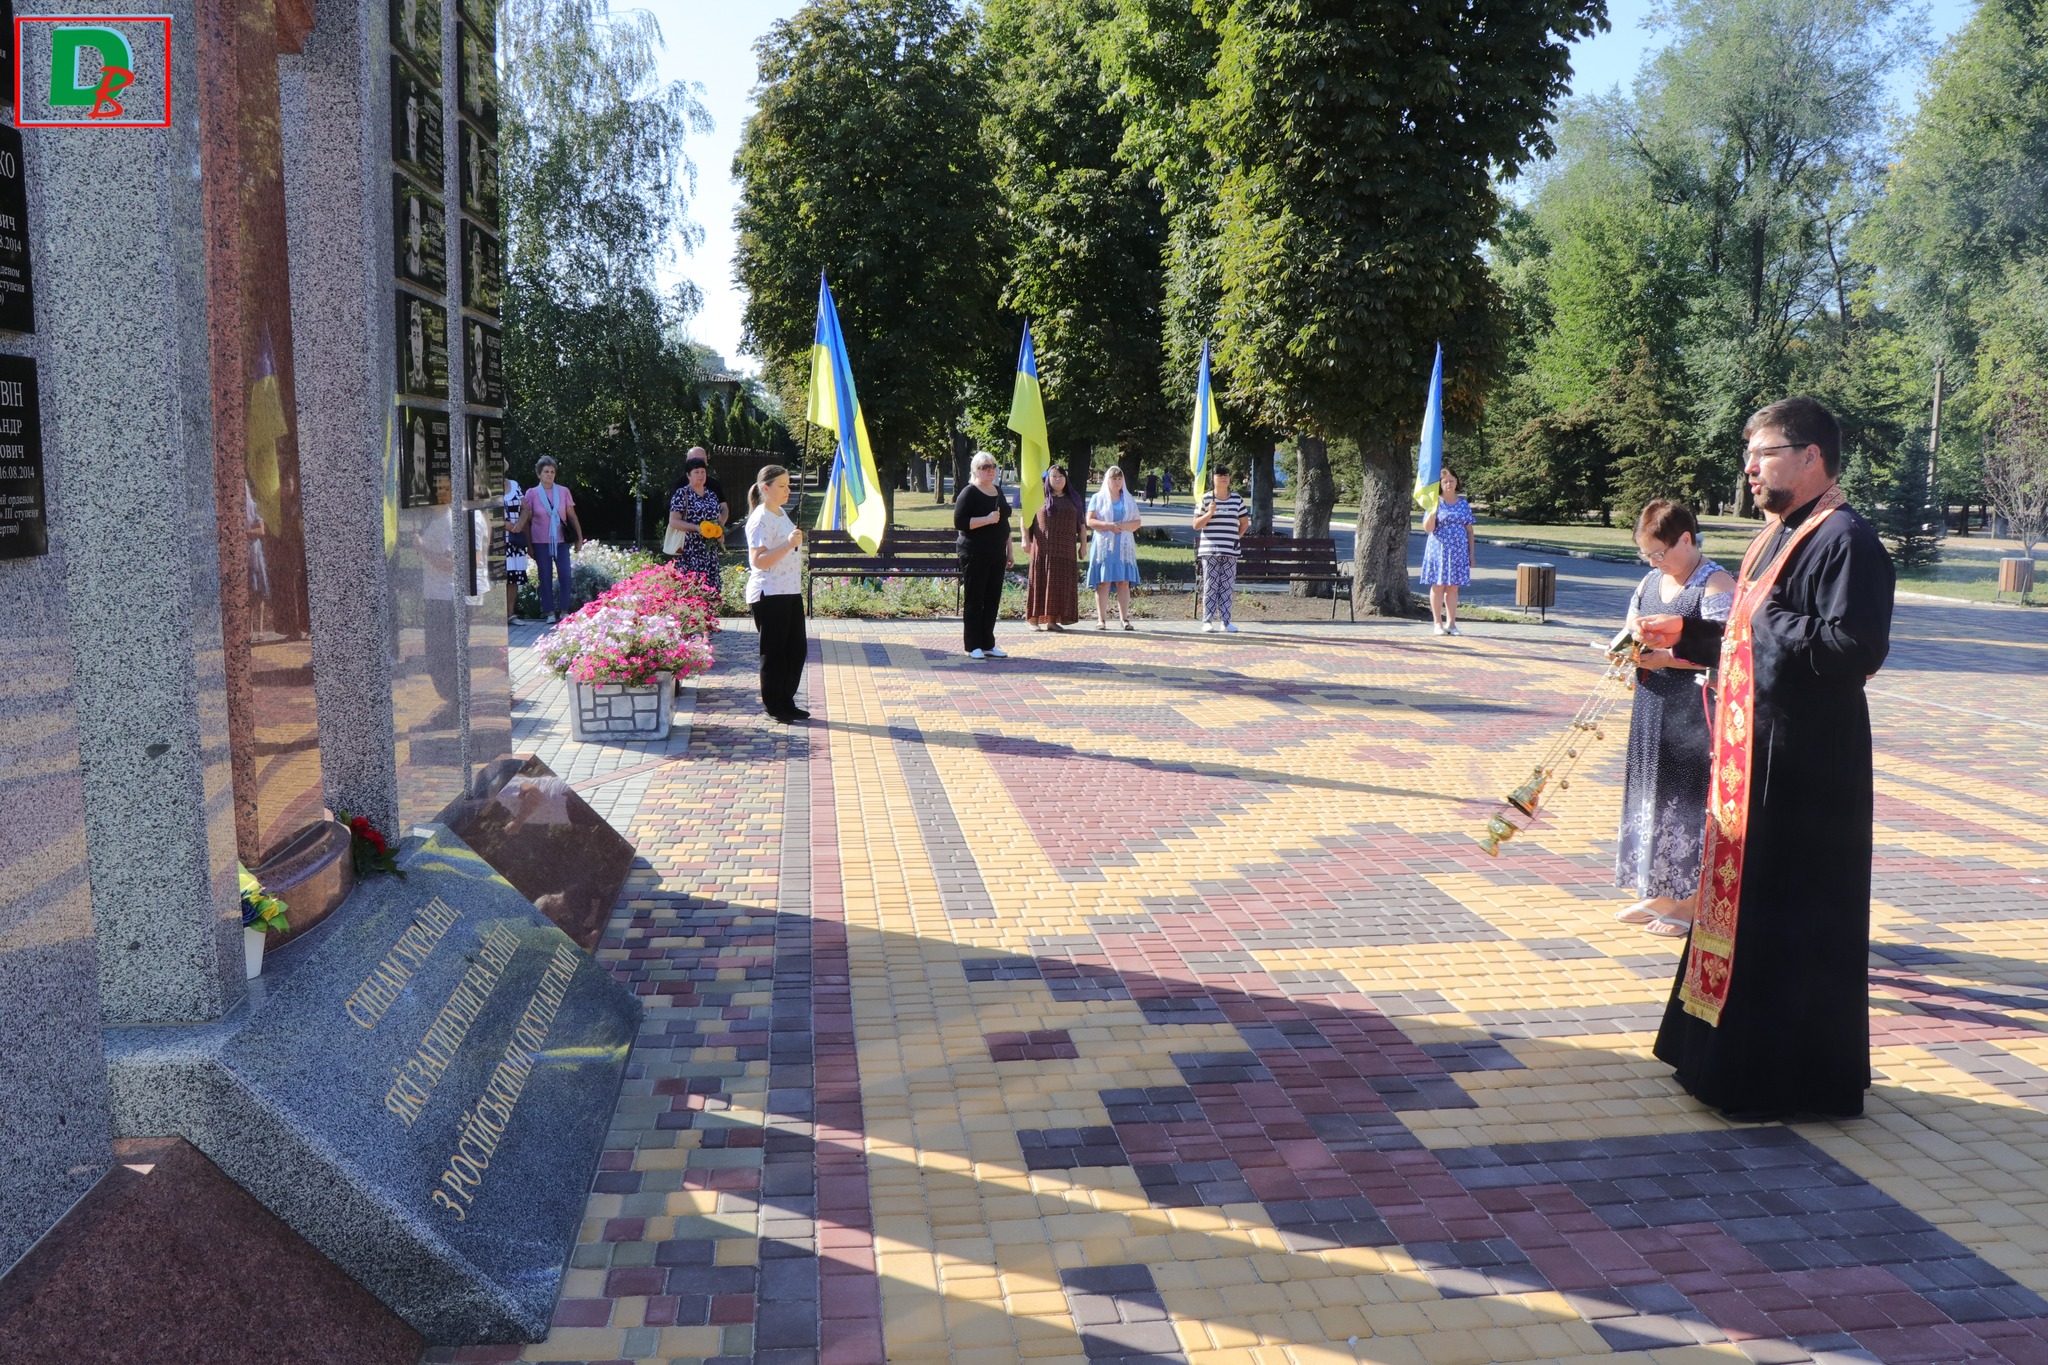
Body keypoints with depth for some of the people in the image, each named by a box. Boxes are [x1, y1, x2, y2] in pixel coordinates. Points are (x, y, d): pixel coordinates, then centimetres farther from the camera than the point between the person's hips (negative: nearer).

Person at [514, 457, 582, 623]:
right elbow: (526, 520, 4)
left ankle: (564, 610, 2)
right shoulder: (531, 494, 0)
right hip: (541, 542, -1)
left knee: (565, 575, -7)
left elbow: (572, 516, 9)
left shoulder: (563, 492, 3)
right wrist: (529, 545, 3)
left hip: (561, 541, 1)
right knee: (545, 577, 2)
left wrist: (579, 538, 6)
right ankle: (550, 612, 8)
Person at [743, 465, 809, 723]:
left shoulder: (782, 514, 15)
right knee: (774, 651, -2)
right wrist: (788, 544, -30)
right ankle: (773, 707, 8)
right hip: (769, 595, -9)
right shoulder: (760, 519, -14)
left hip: (790, 592, 9)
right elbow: (758, 561, -23)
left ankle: (786, 701, 20)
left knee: (797, 647, 10)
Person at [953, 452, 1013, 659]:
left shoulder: (998, 492, 15)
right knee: (974, 599, -1)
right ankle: (973, 646, 4)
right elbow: (959, 522, -16)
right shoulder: (969, 493, -7)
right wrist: (987, 519, -22)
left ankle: (988, 644, 15)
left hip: (997, 554, 7)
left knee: (992, 599, 8)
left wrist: (1009, 549, 20)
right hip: (975, 554, -7)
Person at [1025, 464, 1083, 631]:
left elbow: (1081, 523, 16)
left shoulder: (1073, 498, 14)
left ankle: (1052, 620, 5)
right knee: (1040, 581, -4)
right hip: (1043, 548, -3)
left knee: (1061, 583, 1)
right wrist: (1025, 539, -7)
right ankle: (1035, 619, 0)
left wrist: (1083, 544, 10)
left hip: (1064, 549, 3)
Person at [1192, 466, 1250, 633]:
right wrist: (1209, 513, -15)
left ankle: (1225, 621, 8)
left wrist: (1236, 538, 11)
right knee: (1211, 585, -4)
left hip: (1230, 551, 3)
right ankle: (1208, 621, -2)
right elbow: (1196, 525, -1)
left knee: (1227, 586, 3)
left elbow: (1245, 522, 21)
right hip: (1209, 551, -3)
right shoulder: (1205, 499, 1)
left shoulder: (1237, 499, 10)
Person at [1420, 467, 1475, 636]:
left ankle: (1451, 622, 9)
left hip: (1458, 551, 3)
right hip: (1438, 550, -3)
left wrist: (1471, 553, 8)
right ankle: (1438, 623, 5)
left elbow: (1469, 530, 12)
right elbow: (1428, 528, -7)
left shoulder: (1464, 504, 9)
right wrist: (1434, 509, -19)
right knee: (1438, 586, 0)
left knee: (1453, 587, 5)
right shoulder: (1435, 503, 0)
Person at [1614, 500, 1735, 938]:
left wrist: (1665, 659, -25)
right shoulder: (1649, 581, 13)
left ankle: (1691, 904, 8)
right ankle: (1660, 894, 25)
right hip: (1652, 706, 8)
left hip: (1693, 712, -8)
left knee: (1688, 801, -2)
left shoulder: (1716, 584, -11)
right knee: (1653, 796, 13)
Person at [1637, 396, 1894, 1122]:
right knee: (1738, 897, 17)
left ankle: (1796, 1077, 13)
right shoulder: (1776, 536, 14)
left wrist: (1764, 615, -19)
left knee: (1792, 918, 0)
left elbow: (1855, 648, -26)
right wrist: (1686, 633, 9)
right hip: (1751, 754, 10)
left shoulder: (1846, 540, -16)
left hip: (1806, 767, -10)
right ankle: (1729, 1051, 31)